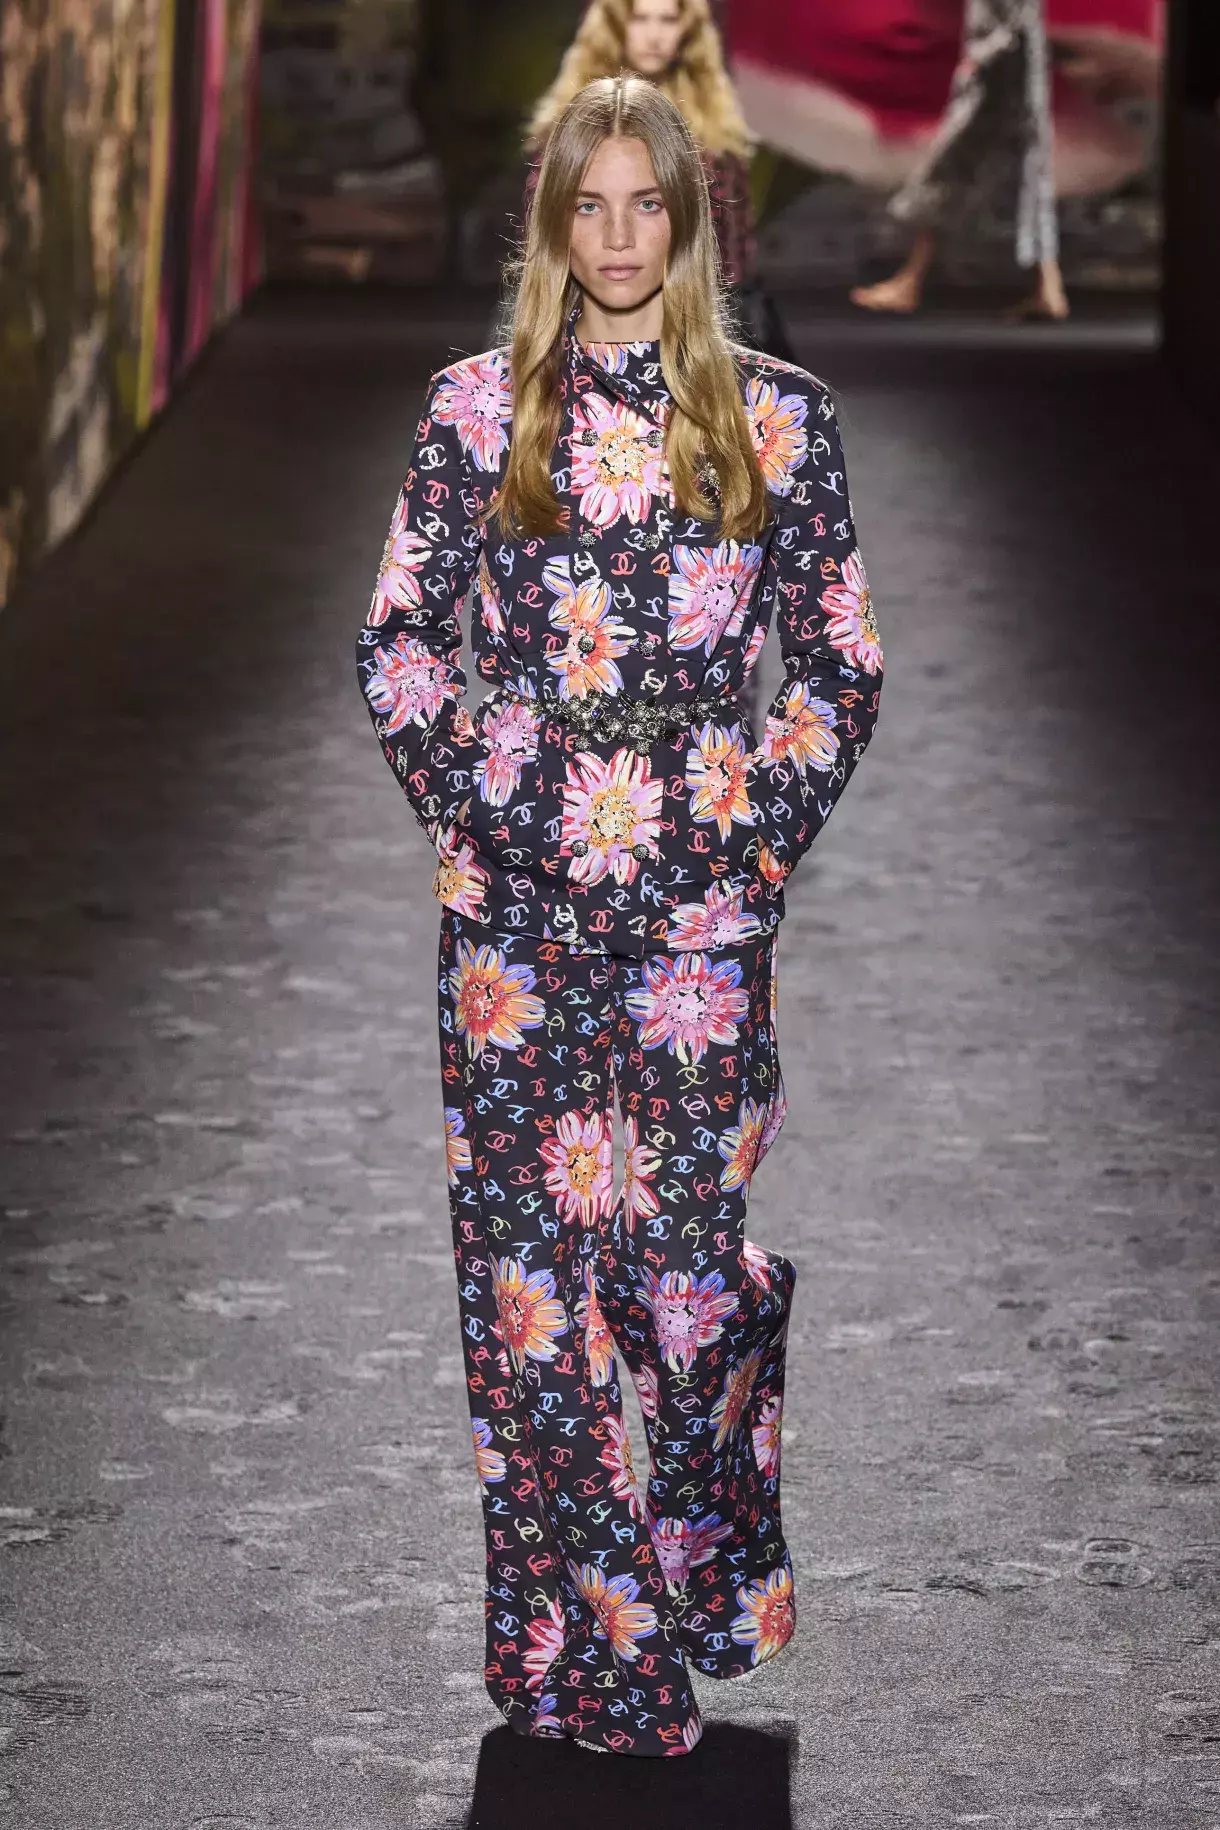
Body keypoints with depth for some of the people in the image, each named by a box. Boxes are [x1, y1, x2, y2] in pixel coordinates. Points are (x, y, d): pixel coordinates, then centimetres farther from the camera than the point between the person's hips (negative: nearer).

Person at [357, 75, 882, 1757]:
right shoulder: (478, 409, 6)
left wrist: (761, 829, -2)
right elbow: (400, 642, 7)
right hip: (518, 887, 1)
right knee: (529, 1236, 0)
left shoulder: (776, 418, 4)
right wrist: (470, 801, -3)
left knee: (682, 1233, -4)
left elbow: (842, 670, 7)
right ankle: (577, 1638, 11)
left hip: (702, 880, -1)